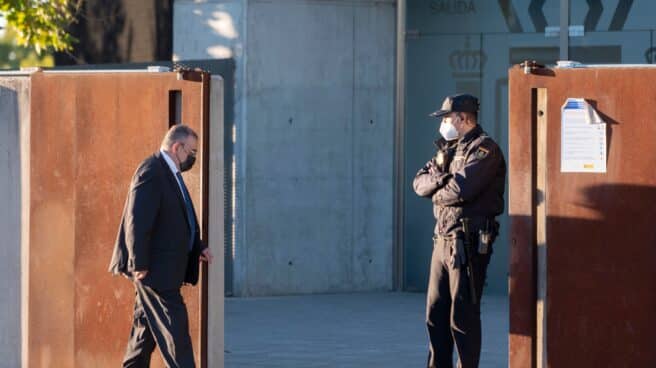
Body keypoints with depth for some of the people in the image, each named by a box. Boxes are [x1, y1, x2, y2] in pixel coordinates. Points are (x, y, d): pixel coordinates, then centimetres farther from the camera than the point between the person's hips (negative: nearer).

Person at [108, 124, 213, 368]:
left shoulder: (169, 173, 17)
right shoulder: (151, 172, -16)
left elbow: (180, 221, 26)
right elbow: (137, 222, -22)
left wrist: (197, 247, 14)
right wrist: (140, 265, -24)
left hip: (164, 270, 10)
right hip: (155, 268, -10)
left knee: (146, 326, 14)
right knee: (174, 327, -9)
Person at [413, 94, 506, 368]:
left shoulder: (484, 149, -8)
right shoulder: (448, 149, 20)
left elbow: (462, 189, -21)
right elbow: (420, 183, 11)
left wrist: (437, 193, -2)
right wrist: (440, 178, -9)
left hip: (468, 241, -9)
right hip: (442, 239, 9)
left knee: (463, 315, -6)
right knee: (436, 312, 11)